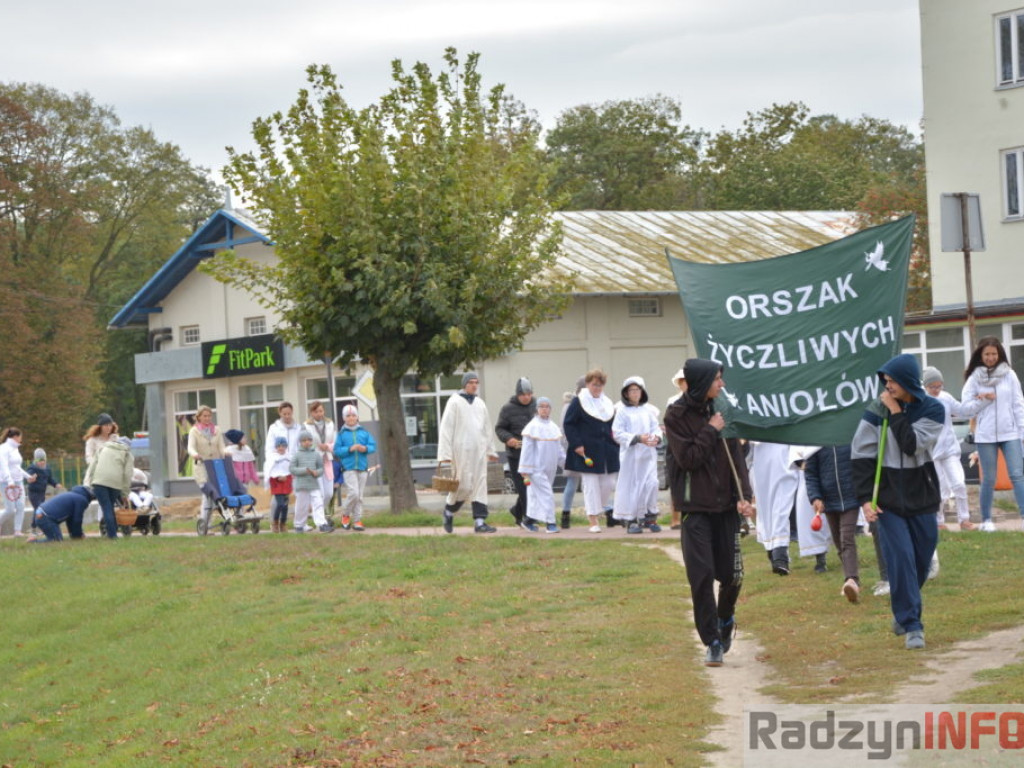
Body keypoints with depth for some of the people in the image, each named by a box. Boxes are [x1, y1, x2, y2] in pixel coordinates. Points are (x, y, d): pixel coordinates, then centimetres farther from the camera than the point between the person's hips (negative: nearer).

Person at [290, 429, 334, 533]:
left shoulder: (316, 454, 7)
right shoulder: (297, 455, 0)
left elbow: (321, 467, 10)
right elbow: (292, 469, -3)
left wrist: (317, 472, -13)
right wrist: (304, 470, -16)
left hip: (314, 484, 2)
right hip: (301, 485, -2)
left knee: (318, 504, -8)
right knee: (302, 506, 5)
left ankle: (322, 524, -14)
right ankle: (299, 526, 18)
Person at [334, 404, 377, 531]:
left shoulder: (363, 432, 10)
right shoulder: (342, 433, 3)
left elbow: (373, 446, 7)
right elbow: (337, 450, -2)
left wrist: (365, 448, -13)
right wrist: (350, 449, -16)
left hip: (362, 467, 3)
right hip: (348, 468, -3)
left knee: (360, 496, 6)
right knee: (353, 493, -15)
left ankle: (357, 520, 13)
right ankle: (345, 514, 7)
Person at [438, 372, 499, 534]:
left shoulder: (480, 403, 14)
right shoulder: (454, 402, -4)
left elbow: (486, 428, 23)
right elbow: (445, 429, -7)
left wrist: (490, 450, 22)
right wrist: (445, 453, -13)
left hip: (479, 450, 6)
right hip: (461, 450, -6)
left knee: (480, 484, -1)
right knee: (464, 485, -7)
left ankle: (480, 521, -2)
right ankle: (449, 511, 19)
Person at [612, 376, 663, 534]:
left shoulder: (649, 410, 8)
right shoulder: (622, 411, -2)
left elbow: (656, 428, 10)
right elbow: (617, 433, -6)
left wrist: (657, 437, -13)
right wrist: (638, 438, -16)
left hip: (648, 454, 3)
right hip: (630, 454, -3)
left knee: (651, 484, -4)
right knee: (632, 487, 0)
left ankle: (650, 518, 8)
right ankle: (631, 520, 8)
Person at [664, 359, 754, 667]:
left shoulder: (721, 410, 6)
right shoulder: (676, 415, -5)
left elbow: (736, 456, 4)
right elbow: (687, 458, -14)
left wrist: (743, 496, -6)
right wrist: (711, 431, -11)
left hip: (725, 506, 4)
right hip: (695, 507, -3)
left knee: (731, 575, 4)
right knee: (702, 575, -8)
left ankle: (726, 617, 34)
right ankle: (713, 641, 2)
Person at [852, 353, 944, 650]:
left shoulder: (932, 409, -4)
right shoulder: (876, 412, -5)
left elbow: (913, 445, -18)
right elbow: (861, 456, -3)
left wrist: (896, 412, -17)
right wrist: (865, 498, -9)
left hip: (921, 497, 2)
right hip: (889, 500, -2)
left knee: (922, 559, 9)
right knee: (901, 558, -12)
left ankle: (904, 611, 32)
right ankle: (911, 625, -10)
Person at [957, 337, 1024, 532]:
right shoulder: (974, 379, 2)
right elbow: (964, 408, 0)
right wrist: (983, 400, -11)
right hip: (985, 435, 0)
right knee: (989, 479, 4)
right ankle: (986, 520, 14)